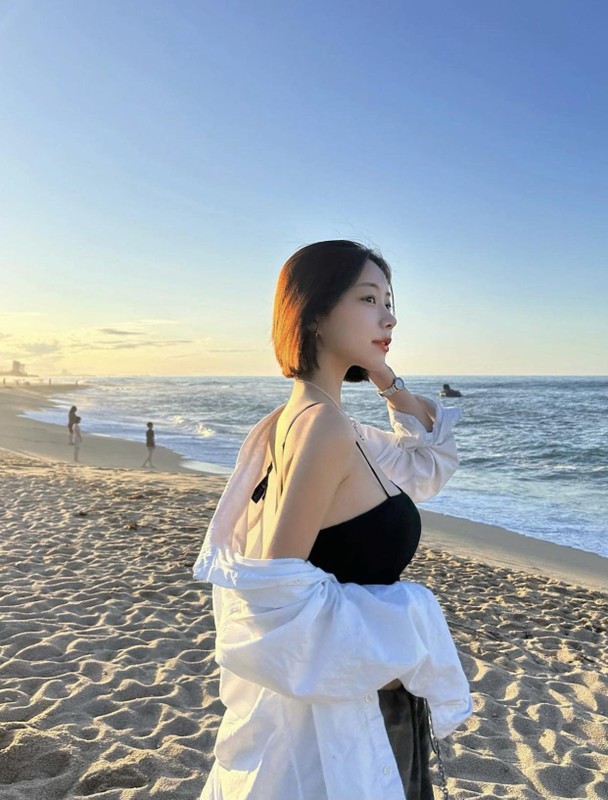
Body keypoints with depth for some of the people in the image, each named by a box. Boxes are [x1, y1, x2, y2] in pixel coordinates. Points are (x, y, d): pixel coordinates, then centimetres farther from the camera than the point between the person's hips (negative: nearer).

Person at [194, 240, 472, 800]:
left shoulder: (297, 418, 2)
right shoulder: (325, 426, -26)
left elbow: (428, 456, 15)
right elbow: (277, 591, -28)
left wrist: (385, 377, 1)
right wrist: (398, 647, -16)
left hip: (331, 686, 8)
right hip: (339, 706, -8)